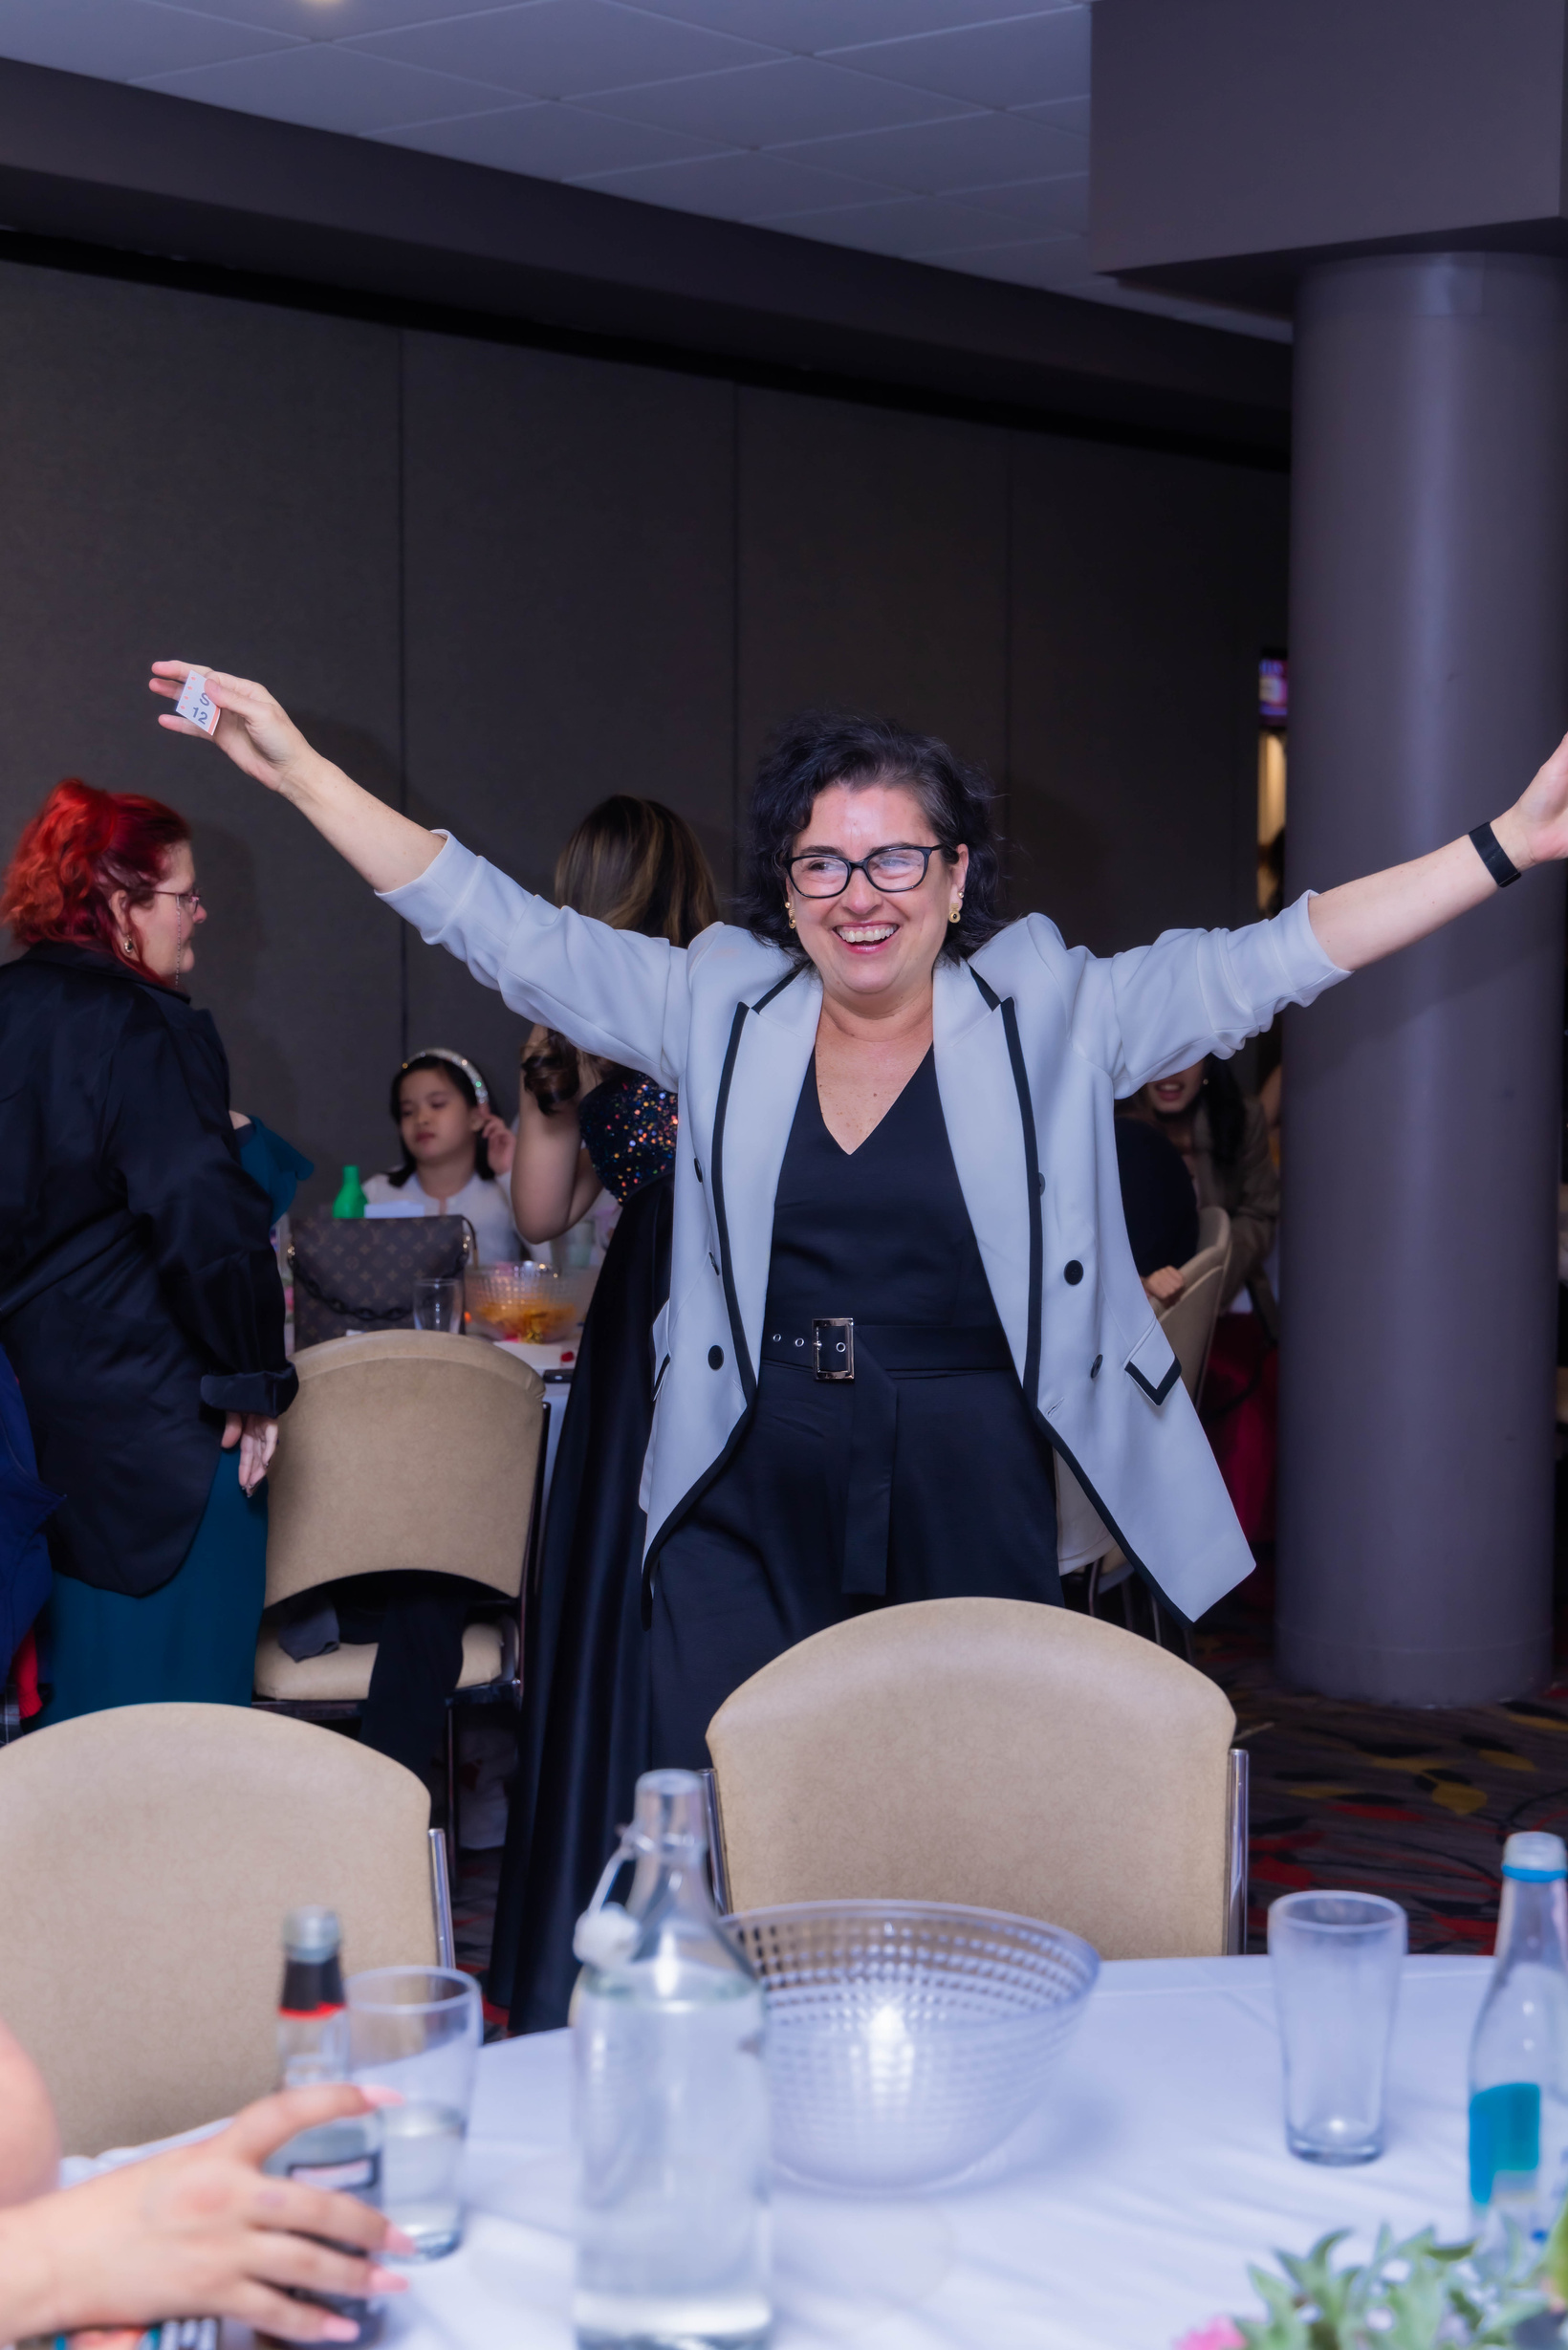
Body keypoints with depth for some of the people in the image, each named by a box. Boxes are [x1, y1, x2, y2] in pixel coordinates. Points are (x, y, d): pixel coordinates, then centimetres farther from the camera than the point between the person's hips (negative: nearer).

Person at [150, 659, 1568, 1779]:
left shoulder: (1050, 1015, 2)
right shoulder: (719, 1009, 6)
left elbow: (1267, 959, -4)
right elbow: (502, 927, 5)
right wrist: (297, 768, 1)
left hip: (974, 1518, -1)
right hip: (752, 1516, 1)